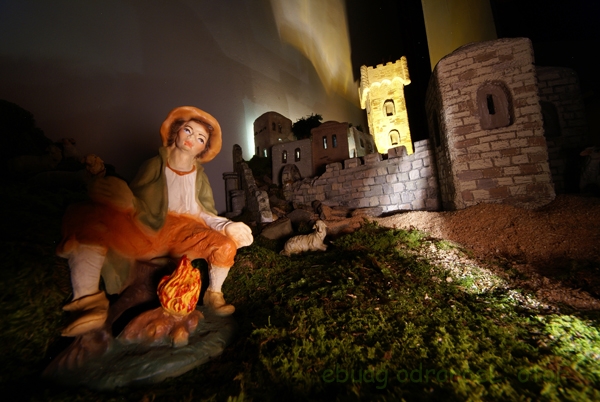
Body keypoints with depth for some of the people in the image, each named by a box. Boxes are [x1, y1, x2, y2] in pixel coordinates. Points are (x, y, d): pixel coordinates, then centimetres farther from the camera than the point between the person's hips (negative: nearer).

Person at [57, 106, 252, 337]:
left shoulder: (199, 176, 5)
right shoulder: (155, 165, 3)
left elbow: (205, 214, 3)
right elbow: (134, 203, 1)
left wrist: (227, 226, -15)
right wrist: (121, 197, -22)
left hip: (183, 232, 0)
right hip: (146, 229, 1)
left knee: (226, 245, -26)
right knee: (86, 218, -21)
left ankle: (213, 295, 0)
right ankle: (90, 303, -21)